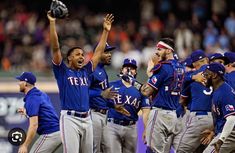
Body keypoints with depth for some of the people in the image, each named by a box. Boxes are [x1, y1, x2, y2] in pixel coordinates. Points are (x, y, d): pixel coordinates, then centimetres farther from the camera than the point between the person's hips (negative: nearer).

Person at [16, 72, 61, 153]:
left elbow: (34, 125, -21)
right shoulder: (41, 94, 15)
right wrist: (27, 113, 31)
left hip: (50, 135, -10)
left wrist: (25, 146, -21)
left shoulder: (31, 99, -14)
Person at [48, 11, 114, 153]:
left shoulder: (85, 71, 18)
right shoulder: (62, 71, 5)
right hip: (70, 118, -6)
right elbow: (55, 48, -4)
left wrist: (106, 30, 21)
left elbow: (99, 51, 22)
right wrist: (52, 23, -10)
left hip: (86, 119, 6)